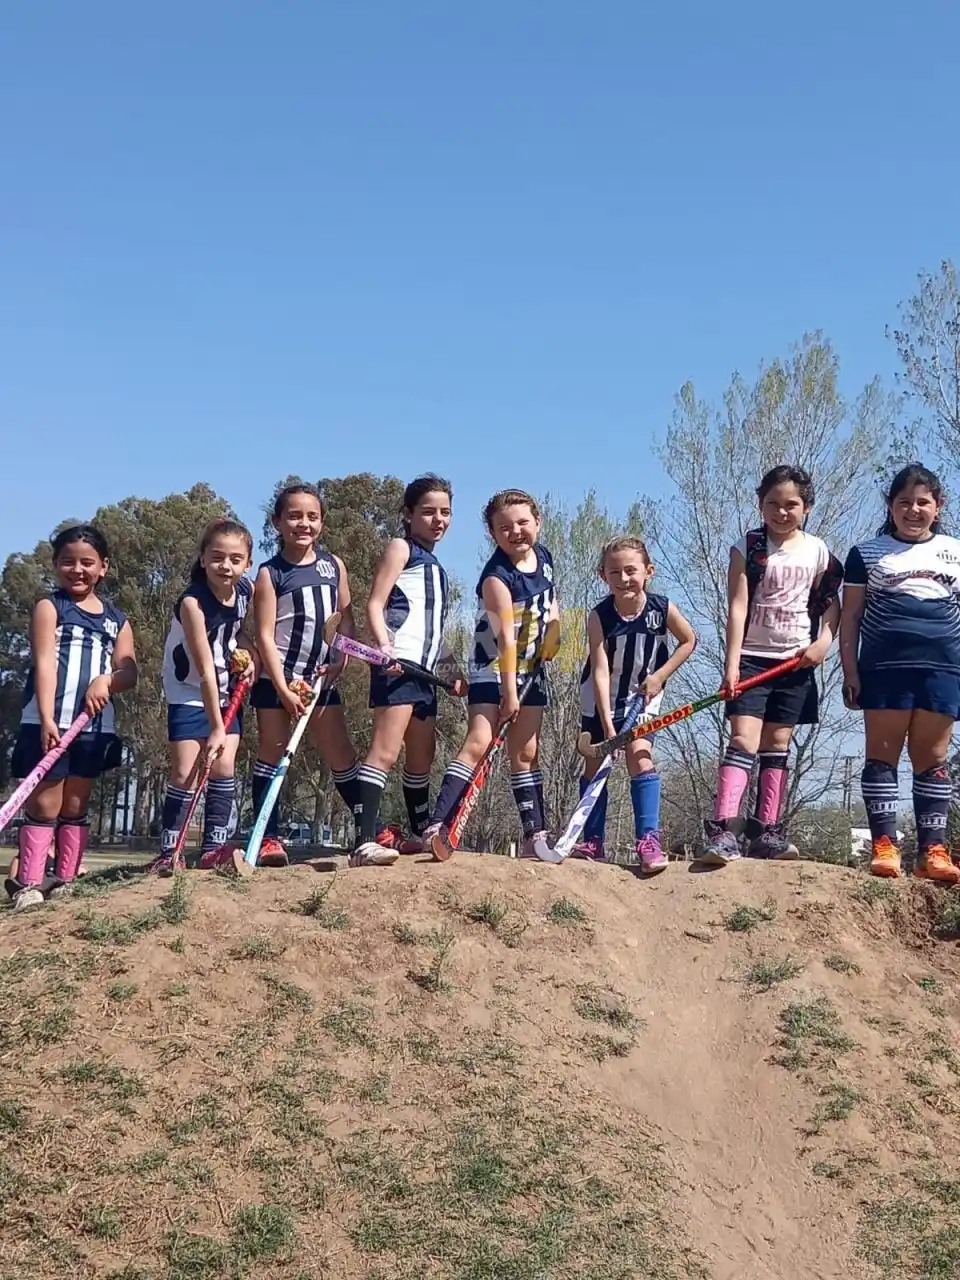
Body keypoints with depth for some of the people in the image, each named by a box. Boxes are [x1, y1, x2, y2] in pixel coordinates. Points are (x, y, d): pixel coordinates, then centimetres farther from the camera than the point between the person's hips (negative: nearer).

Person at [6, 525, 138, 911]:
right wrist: (46, 719, -22)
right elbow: (45, 664, -11)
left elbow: (129, 671, 7)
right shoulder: (49, 607, 1)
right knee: (45, 805, -5)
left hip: (95, 726, 5)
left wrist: (106, 679, -17)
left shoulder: (117, 619, 14)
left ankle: (66, 881, 16)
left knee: (76, 807, 10)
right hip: (50, 723, -4)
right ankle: (28, 883, -2)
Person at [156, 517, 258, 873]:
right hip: (190, 694, -5)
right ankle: (169, 853, -1)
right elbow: (205, 671, -27)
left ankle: (214, 848, 3)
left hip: (227, 690, 5)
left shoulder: (246, 590, -10)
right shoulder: (193, 602, -26)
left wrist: (249, 651, -6)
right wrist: (216, 727, -26)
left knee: (224, 767, -3)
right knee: (186, 773, -8)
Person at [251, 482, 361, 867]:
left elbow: (346, 620, 9)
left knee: (341, 754, 7)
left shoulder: (334, 566, 6)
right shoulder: (270, 573, -6)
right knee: (271, 754, 2)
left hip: (320, 677, 4)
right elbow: (265, 636, -11)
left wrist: (339, 664, -7)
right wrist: (284, 690, -18)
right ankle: (269, 837, 5)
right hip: (277, 679, -4)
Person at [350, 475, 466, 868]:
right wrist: (384, 645, -24)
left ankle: (419, 834, 33)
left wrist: (451, 671, 21)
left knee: (422, 758, 19)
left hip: (426, 670, 9)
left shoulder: (435, 566, 25)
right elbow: (374, 604, -9)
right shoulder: (401, 548, 2)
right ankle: (365, 843, -27)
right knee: (385, 752, -19)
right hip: (398, 665, -9)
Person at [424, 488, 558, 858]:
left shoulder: (543, 556, 1)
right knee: (478, 743, -20)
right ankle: (436, 827, -26)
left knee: (526, 752, 9)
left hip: (531, 667, 7)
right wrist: (508, 691, -26)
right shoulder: (497, 577, -21)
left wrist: (553, 621, 3)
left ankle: (535, 837, 11)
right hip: (493, 668, -7)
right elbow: (506, 637, -25)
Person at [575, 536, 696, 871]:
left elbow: (689, 641, 1)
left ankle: (649, 840, -18)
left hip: (641, 696, -1)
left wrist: (659, 676, -10)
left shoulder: (662, 608, -18)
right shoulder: (600, 616, -22)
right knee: (595, 764, 4)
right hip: (600, 699, 1)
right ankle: (593, 843, 13)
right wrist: (607, 723, -33)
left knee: (640, 757, -16)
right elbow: (600, 671, -26)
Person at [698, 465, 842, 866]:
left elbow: (831, 602, 10)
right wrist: (732, 664, -15)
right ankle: (722, 831, -21)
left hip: (796, 662, 3)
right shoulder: (748, 548, -2)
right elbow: (737, 607, -8)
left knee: (777, 745, 7)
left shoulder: (817, 552, 6)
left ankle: (766, 832, 11)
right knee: (744, 741, -14)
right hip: (752, 657, -3)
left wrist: (824, 640, -9)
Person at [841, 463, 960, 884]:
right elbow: (850, 617, 9)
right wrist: (850, 672, 1)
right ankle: (884, 845, -4)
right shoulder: (867, 553, 12)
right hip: (885, 664, -1)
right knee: (883, 752, -3)